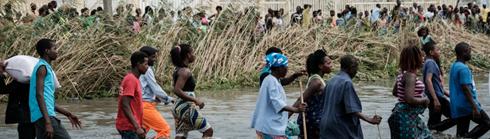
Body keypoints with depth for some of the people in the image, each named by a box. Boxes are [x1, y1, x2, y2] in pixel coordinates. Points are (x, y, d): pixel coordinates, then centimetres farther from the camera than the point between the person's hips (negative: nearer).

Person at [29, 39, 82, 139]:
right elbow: (39, 95, -18)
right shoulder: (42, 68, -7)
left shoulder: (46, 68, 22)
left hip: (40, 118, 10)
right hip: (45, 116, -10)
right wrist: (48, 122, -25)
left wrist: (68, 114, 26)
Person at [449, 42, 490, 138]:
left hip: (457, 108, 9)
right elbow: (466, 89, -21)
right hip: (467, 106, -9)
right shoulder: (463, 68, -15)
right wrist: (475, 108, -22)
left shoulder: (454, 66, 15)